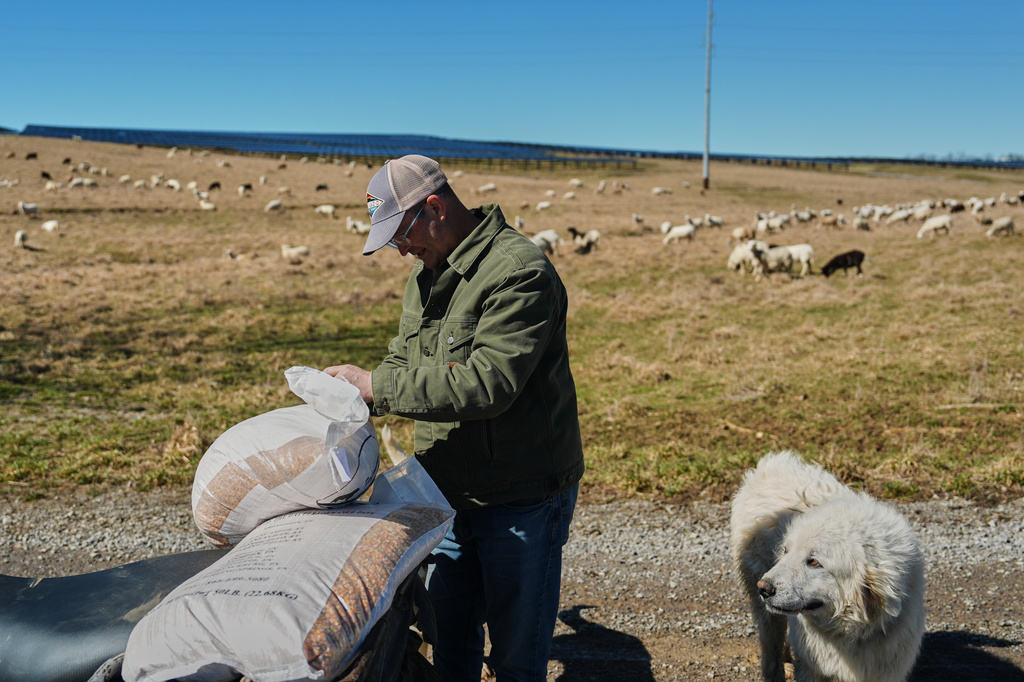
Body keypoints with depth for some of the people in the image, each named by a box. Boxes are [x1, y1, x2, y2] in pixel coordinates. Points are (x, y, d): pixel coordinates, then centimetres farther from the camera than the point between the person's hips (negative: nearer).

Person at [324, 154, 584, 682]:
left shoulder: (520, 271, -20)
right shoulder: (425, 273, 10)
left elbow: (487, 382, -29)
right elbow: (404, 361, 16)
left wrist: (376, 386, -25)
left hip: (522, 498, -8)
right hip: (448, 494, 8)